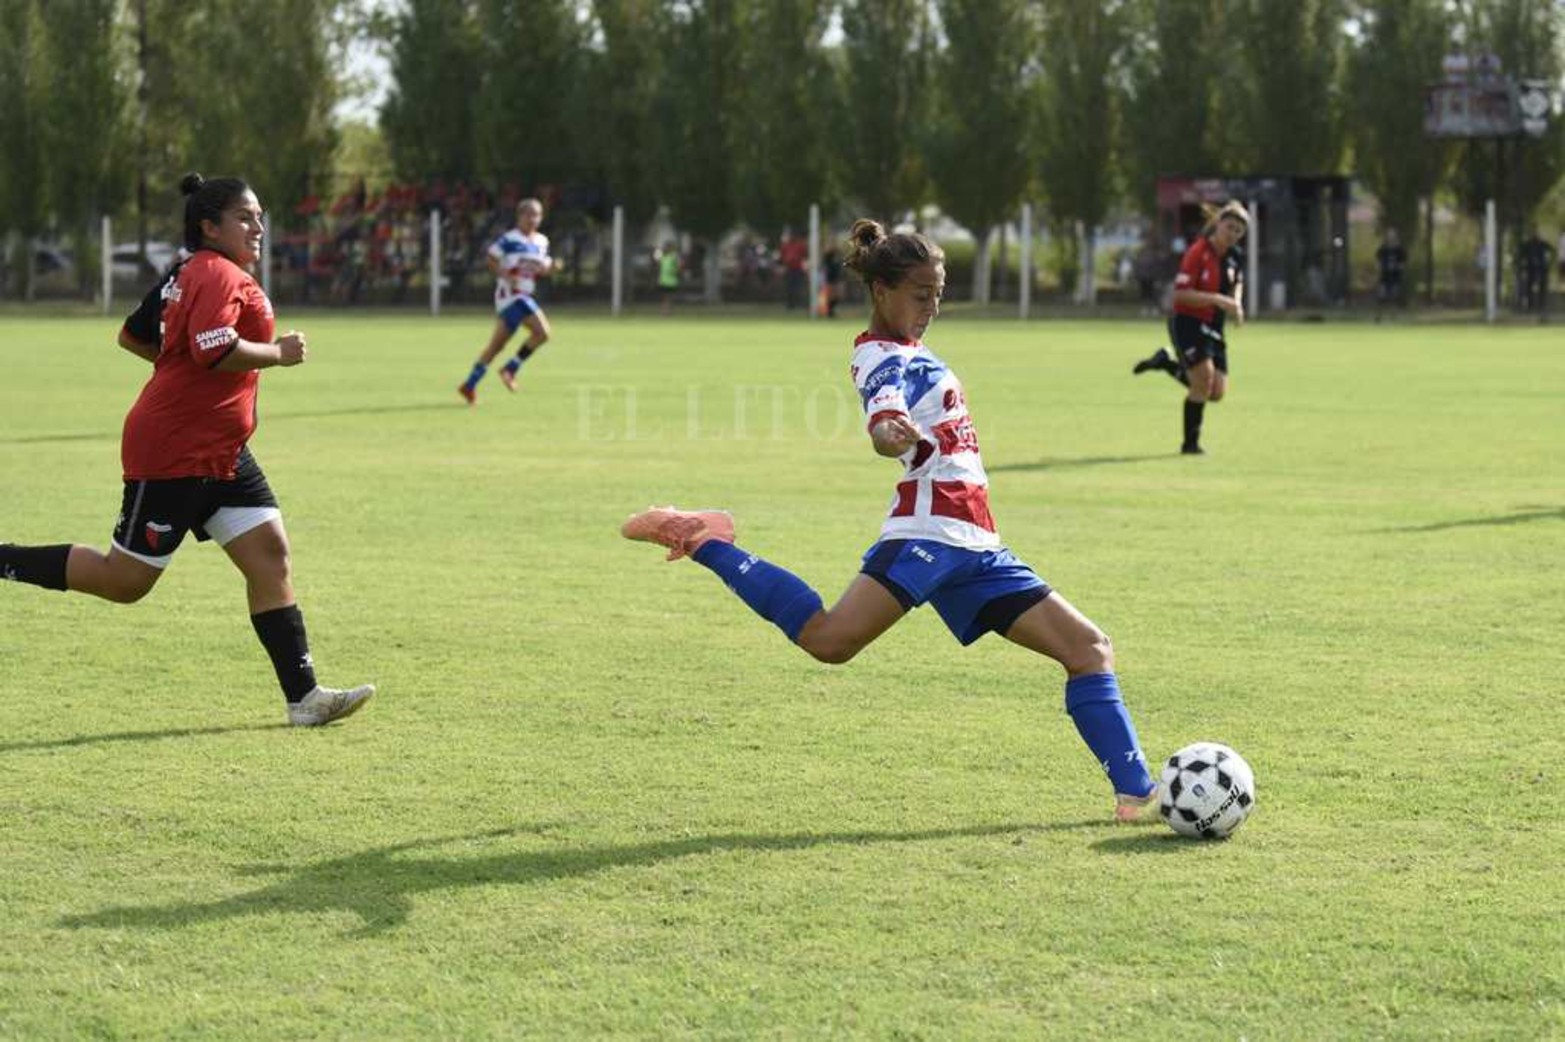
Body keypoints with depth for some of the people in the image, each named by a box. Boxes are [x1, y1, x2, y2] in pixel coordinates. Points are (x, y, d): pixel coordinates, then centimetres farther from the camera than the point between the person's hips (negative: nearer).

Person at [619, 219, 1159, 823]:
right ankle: (706, 543, -12)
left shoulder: (904, 353, 21)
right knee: (829, 639, -29)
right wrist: (890, 433, -50)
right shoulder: (885, 356, -7)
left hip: (974, 548, 9)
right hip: (929, 530, -9)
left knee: (1087, 647, 5)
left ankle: (1138, 793, 4)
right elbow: (885, 412, -31)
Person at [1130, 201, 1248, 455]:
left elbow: (1236, 283, 24)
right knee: (1204, 378, -18)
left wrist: (1236, 303, 3)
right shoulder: (1198, 252, -18)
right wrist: (1217, 299, -29)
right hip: (1188, 323, -7)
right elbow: (1180, 293, -22)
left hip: (1213, 328, 7)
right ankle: (1190, 443, 0)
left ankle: (1167, 363, 25)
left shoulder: (1232, 257, 4)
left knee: (1216, 392, 2)